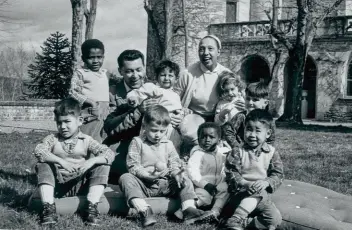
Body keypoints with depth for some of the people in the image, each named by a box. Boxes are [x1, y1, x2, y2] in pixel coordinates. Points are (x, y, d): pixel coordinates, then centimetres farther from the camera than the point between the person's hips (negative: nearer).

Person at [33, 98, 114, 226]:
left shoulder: (86, 141, 1)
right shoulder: (52, 139, 2)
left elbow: (110, 154, -11)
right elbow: (38, 151, -19)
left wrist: (91, 161, -31)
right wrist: (61, 161, -33)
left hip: (80, 186, 0)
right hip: (57, 186, 0)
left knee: (102, 166, -17)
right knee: (43, 166, -21)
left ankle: (91, 207, -21)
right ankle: (48, 208, -26)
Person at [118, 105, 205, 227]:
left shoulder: (168, 144, 11)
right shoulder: (137, 142, 0)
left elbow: (174, 164, 9)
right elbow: (133, 166, -8)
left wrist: (176, 173, -16)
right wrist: (149, 176, -24)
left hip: (165, 184, 3)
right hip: (144, 184, -3)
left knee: (185, 181, -12)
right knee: (125, 178, -31)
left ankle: (189, 208, -30)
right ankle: (144, 210, -49)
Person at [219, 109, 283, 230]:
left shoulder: (272, 153, 2)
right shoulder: (237, 152, -2)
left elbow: (278, 174, -2)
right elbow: (231, 173, -8)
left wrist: (266, 182, -22)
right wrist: (245, 184, -24)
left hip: (262, 194, 4)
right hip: (241, 193, -3)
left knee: (275, 219, -16)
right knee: (257, 192, -35)